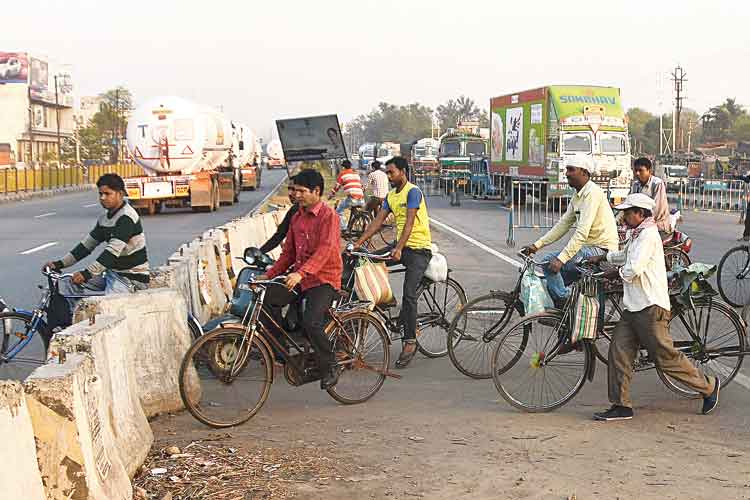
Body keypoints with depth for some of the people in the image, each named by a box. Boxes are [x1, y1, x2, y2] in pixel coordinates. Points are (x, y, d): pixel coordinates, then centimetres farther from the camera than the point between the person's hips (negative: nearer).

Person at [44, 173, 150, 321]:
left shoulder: (127, 217, -18)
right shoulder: (105, 218, 11)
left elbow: (113, 250, -27)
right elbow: (87, 245, 14)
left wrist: (87, 273, -34)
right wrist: (60, 264, 5)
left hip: (131, 277, -9)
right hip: (111, 273, 9)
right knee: (65, 286, -1)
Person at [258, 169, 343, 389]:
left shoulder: (327, 215, -10)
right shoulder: (297, 217, 15)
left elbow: (325, 249, -23)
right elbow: (289, 252, 20)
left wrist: (300, 273, -36)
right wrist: (269, 275, 9)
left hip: (323, 279, -8)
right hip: (300, 279, 8)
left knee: (311, 322, -26)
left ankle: (330, 368, -7)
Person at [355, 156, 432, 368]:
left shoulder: (413, 192, -12)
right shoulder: (391, 196, 13)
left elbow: (409, 223, -23)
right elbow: (378, 221, 8)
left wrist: (399, 249, -33)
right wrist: (358, 243, -2)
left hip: (418, 248, -9)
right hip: (400, 246, 9)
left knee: (408, 293, -17)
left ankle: (410, 341, -12)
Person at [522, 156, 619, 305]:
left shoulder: (592, 192, -17)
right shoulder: (577, 196, 15)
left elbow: (582, 232, -25)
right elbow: (563, 224, 16)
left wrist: (561, 259, -30)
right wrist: (537, 245, 8)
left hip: (601, 250, -10)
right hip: (590, 247, 10)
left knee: (549, 262, -18)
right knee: (552, 284, 6)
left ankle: (564, 301, -9)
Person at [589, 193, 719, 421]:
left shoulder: (648, 235, -14)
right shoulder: (637, 235, 18)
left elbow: (633, 269, -24)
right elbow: (624, 255, 39)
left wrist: (616, 273, -5)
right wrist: (602, 257, 28)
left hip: (651, 308, -10)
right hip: (634, 307, 10)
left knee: (665, 356, -3)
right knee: (619, 351, 2)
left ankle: (708, 386, 16)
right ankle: (621, 406, 5)